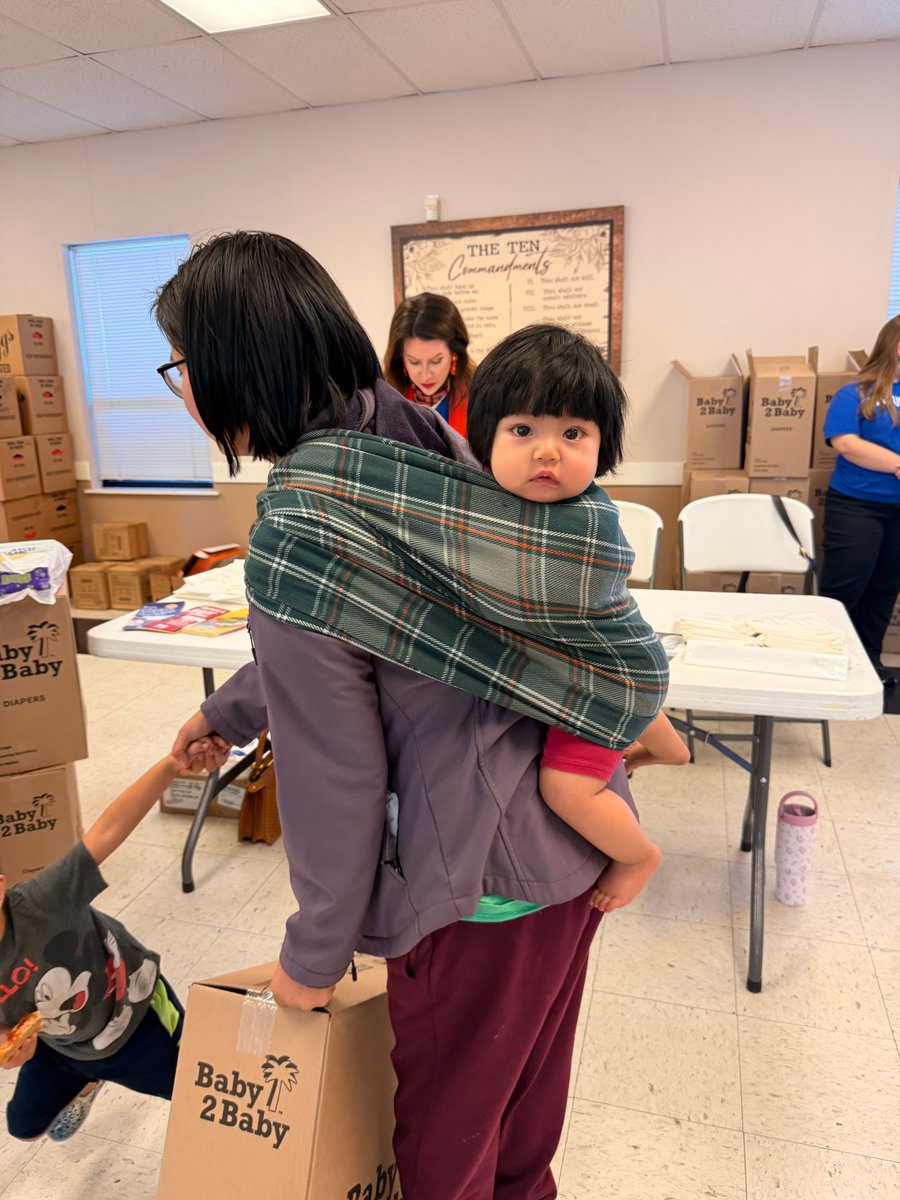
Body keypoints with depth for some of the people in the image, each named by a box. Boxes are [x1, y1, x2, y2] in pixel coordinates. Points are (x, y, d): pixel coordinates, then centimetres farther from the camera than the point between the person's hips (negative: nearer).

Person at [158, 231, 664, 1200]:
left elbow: (334, 777, -18)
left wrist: (311, 957, -1)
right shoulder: (424, 435, 1)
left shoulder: (295, 532, -25)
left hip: (484, 875, -8)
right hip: (575, 828, 8)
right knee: (527, 1092, 32)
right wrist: (228, 708, 25)